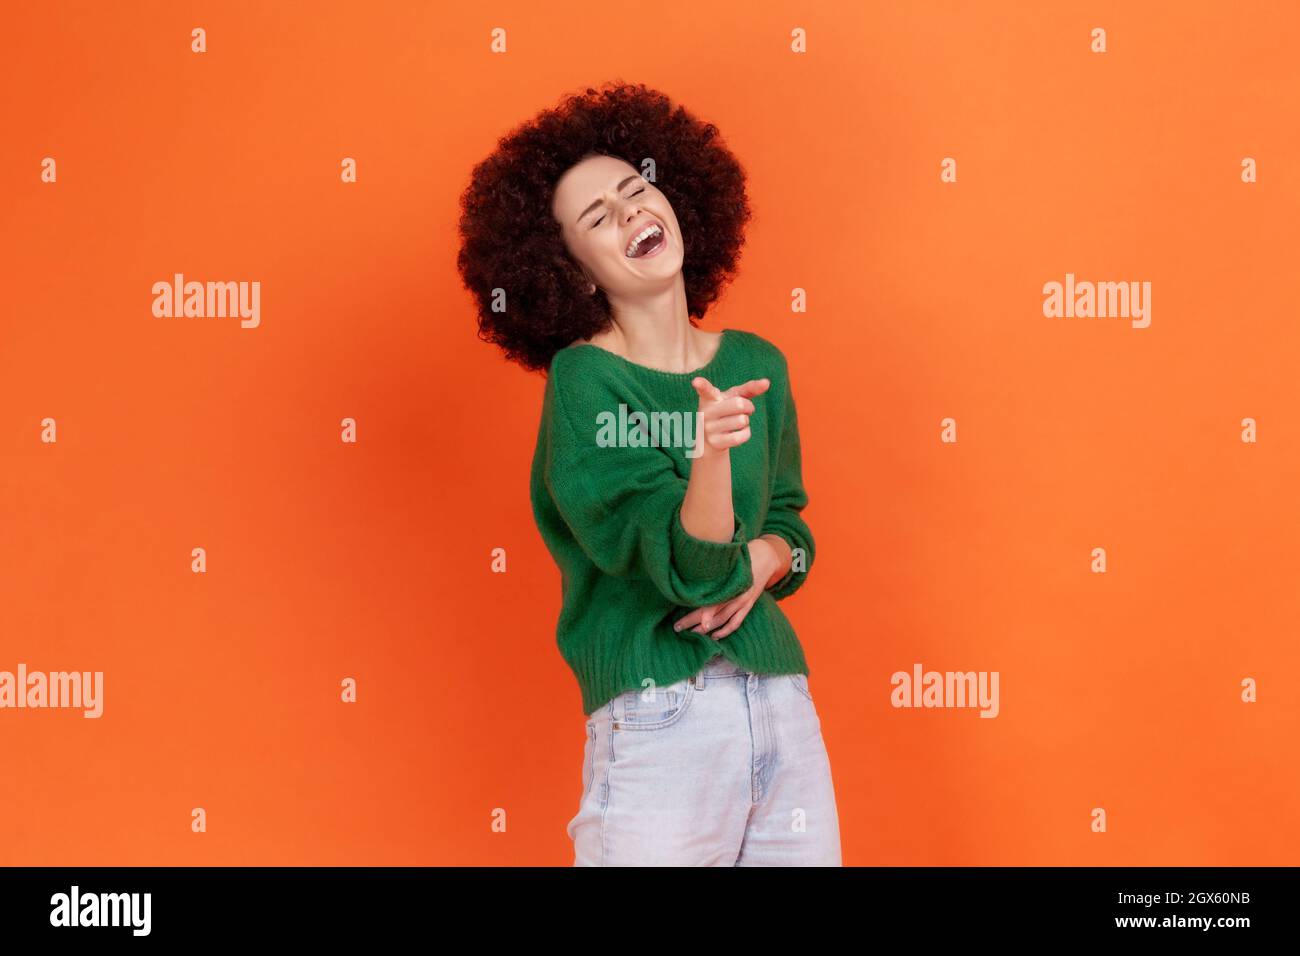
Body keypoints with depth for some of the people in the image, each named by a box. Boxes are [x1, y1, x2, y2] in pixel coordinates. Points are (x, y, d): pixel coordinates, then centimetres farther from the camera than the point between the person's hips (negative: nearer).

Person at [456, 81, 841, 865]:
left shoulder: (756, 363, 7)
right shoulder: (583, 380, -9)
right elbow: (689, 568, -16)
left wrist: (758, 562, -4)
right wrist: (712, 450, -33)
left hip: (785, 703, 5)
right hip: (661, 714, -5)